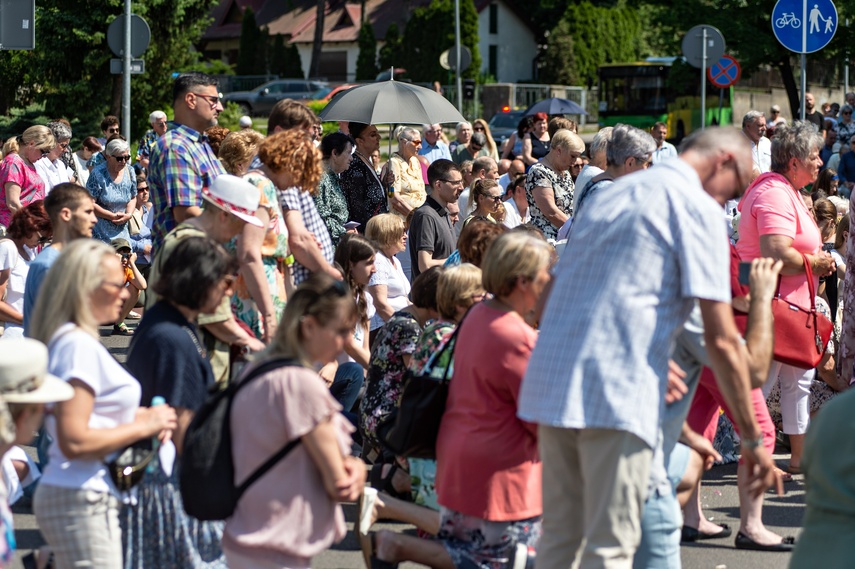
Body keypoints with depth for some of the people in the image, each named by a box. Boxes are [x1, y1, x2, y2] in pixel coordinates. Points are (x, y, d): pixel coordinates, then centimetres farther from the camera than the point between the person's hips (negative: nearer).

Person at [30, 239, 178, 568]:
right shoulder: (79, 346, -16)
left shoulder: (73, 340, 14)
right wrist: (143, 426, -14)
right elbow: (74, 442, -23)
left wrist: (139, 416, 8)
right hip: (83, 503, -10)